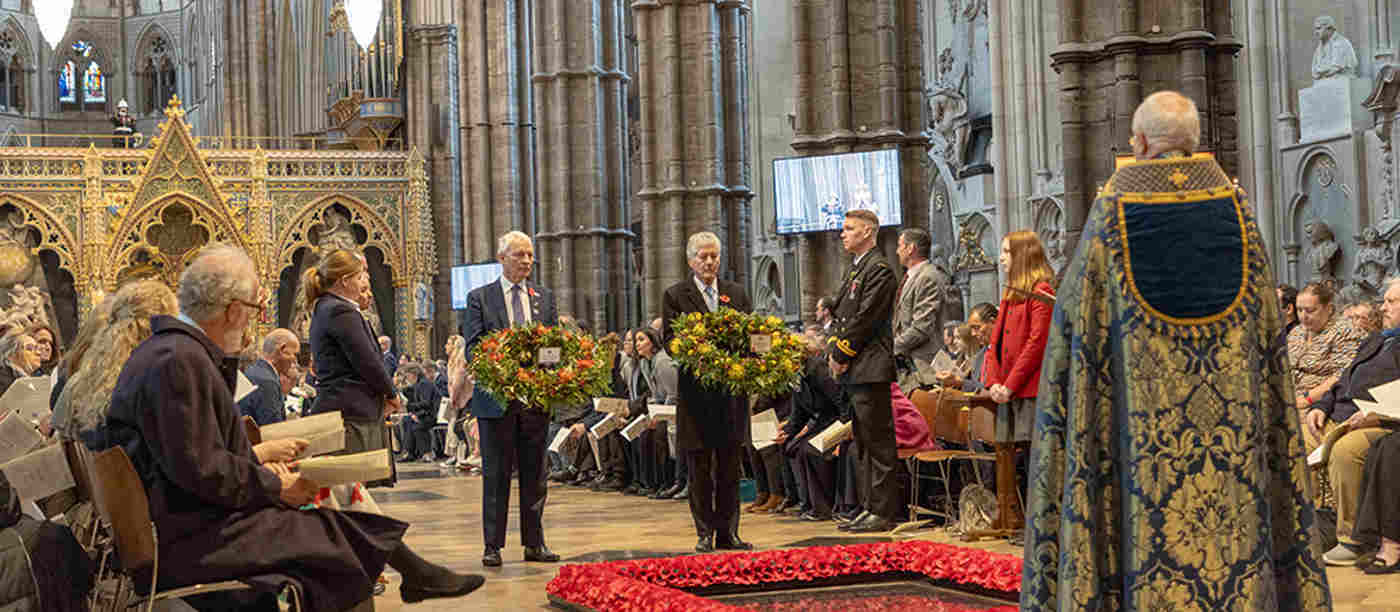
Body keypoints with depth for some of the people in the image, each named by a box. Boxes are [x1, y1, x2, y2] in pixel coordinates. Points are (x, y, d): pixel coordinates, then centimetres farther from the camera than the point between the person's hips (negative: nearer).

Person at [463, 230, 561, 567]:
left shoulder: (545, 297, 12)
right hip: (496, 397, -3)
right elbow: (472, 347, -3)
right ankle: (493, 545, 8)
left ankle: (534, 543, 16)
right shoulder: (479, 297, 2)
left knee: (535, 473, 8)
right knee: (496, 473, 2)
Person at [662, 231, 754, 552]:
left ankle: (728, 533, 12)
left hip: (732, 390, 3)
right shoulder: (675, 295, 5)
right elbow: (668, 339, -4)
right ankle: (705, 534, 9)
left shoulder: (737, 293, 15)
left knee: (730, 468, 6)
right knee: (699, 470, 2)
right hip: (695, 390, -3)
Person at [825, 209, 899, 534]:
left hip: (870, 368, -10)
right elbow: (841, 315, 20)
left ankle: (882, 513, -5)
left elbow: (864, 319, -16)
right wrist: (834, 352, 5)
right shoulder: (855, 269, 20)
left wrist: (840, 355, -11)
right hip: (854, 371, 10)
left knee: (878, 443, -7)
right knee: (863, 443, 13)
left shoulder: (879, 269, -11)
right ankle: (870, 508, 19)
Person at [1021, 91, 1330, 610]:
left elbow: (1074, 311, -1)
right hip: (1234, 406, 2)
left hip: (1144, 404, -2)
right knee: (1234, 515, 7)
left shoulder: (1113, 206, -5)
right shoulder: (1232, 202, 3)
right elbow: (1267, 320, 7)